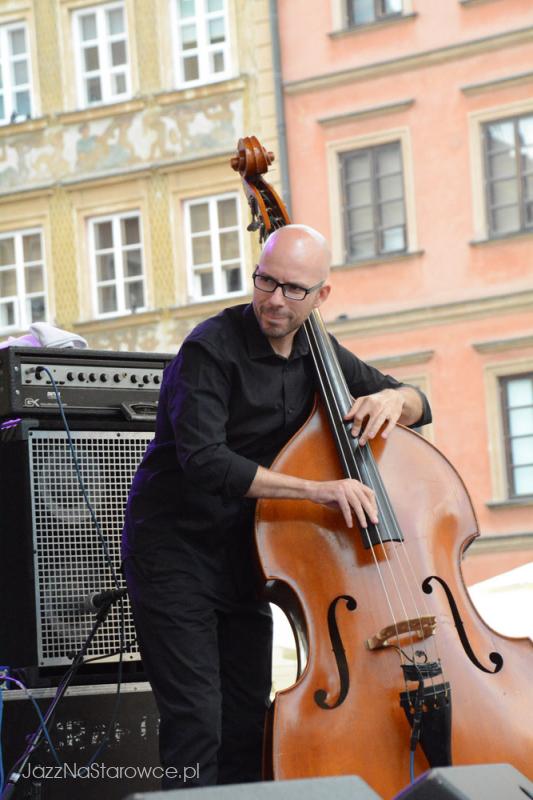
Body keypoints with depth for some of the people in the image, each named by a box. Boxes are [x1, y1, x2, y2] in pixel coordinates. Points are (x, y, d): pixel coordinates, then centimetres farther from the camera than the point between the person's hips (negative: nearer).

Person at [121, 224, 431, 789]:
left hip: (242, 554, 7)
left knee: (248, 720, 6)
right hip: (174, 554, -7)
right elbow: (204, 461, -29)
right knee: (198, 723, -13)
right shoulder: (211, 349, -17)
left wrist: (393, 399, -12)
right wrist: (316, 489, -34)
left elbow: (419, 405, 14)